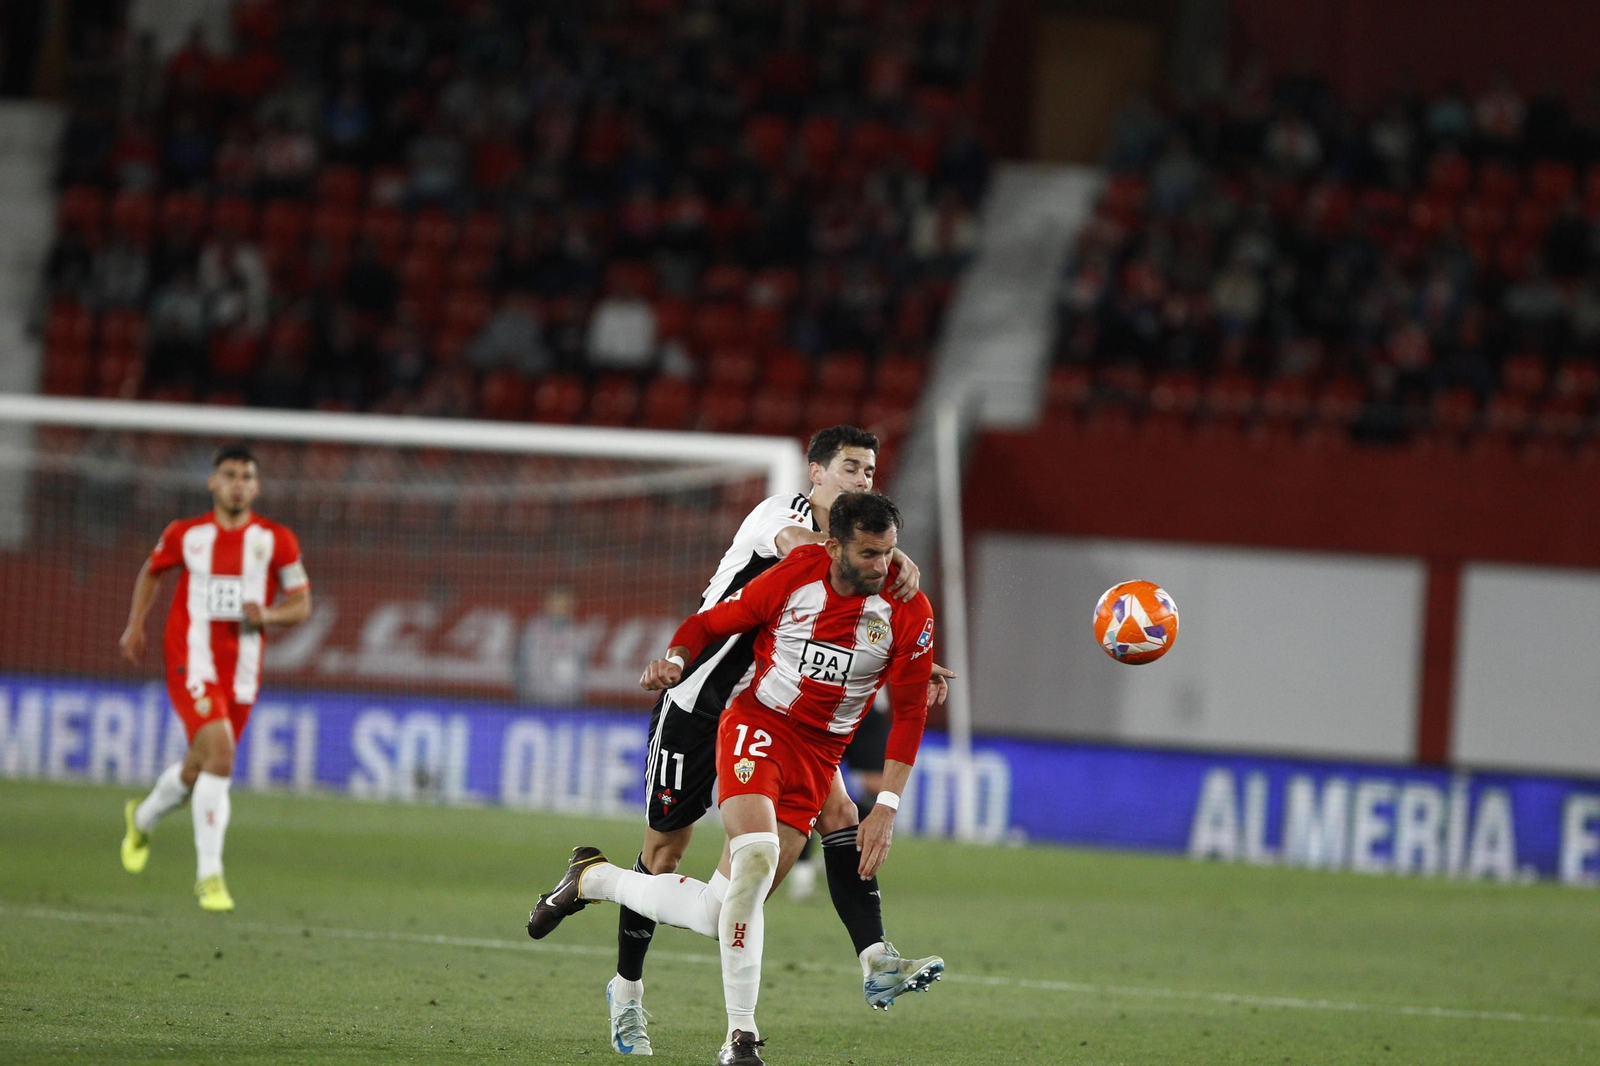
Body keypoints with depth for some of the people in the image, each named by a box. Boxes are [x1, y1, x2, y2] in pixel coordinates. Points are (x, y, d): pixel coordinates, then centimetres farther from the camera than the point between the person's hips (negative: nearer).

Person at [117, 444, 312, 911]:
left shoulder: (277, 540, 1)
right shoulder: (185, 535, 1)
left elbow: (301, 605, 5)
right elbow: (151, 572, 21)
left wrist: (268, 614, -15)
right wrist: (135, 625, 12)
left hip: (242, 670, 3)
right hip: (191, 662, -3)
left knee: (199, 769, 14)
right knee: (219, 754, -22)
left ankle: (142, 819, 47)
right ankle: (209, 874, -18)